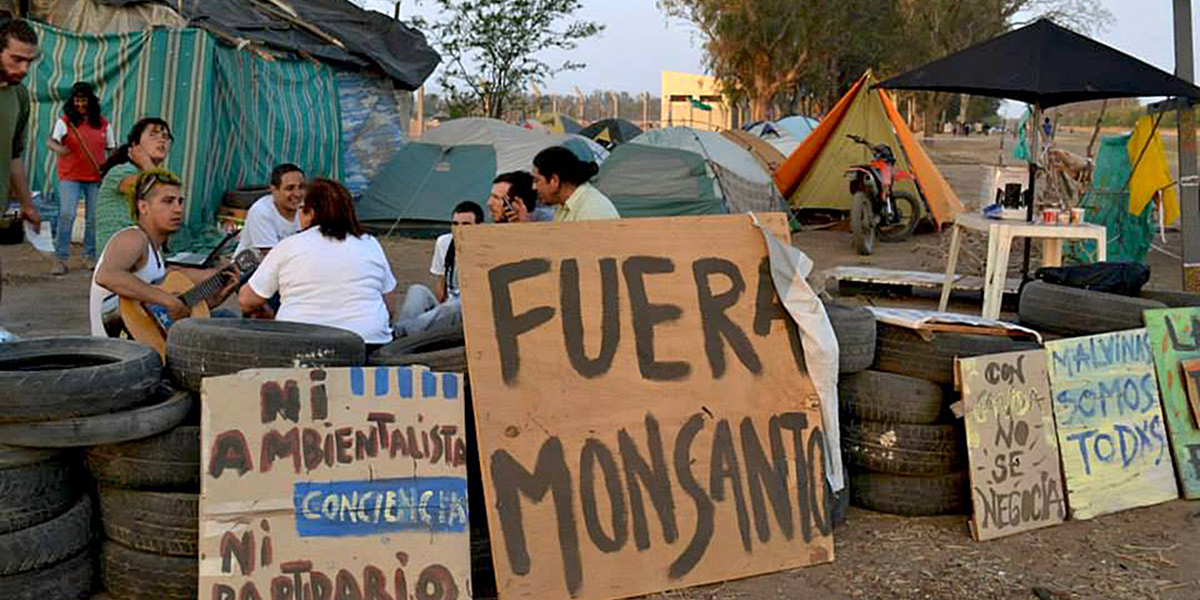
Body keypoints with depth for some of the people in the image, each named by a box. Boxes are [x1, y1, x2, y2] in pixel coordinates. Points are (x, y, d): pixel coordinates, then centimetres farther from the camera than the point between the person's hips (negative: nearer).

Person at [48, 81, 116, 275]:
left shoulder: (102, 124, 7)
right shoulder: (65, 121, -1)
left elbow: (111, 149, 13)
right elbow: (50, 141, -13)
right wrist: (58, 148, -36)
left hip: (96, 178, 3)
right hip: (70, 177, -3)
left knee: (94, 217, 6)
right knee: (66, 215, -12)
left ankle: (90, 255, 21)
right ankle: (61, 259, -8)